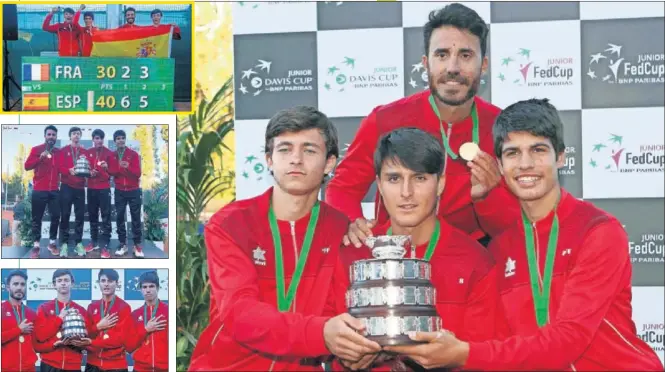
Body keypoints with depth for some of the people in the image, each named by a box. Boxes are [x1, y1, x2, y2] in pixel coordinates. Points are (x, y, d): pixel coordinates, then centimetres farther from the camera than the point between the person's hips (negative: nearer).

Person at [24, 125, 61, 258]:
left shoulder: (59, 152, 11)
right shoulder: (36, 150, 0)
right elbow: (27, 166, -10)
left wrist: (60, 182, 1)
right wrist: (40, 158, -23)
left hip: (54, 190, 3)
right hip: (39, 190, -3)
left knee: (55, 217, 1)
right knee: (37, 218, -1)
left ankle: (52, 243, 14)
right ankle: (36, 246, 3)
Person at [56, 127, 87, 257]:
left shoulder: (85, 152, 13)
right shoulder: (63, 151, 6)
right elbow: (59, 167, -4)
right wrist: (69, 170, -22)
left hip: (80, 187, 2)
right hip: (67, 186, -2)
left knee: (80, 215, 0)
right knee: (65, 215, -4)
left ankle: (79, 243, 4)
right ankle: (64, 243, -2)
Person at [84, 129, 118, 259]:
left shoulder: (109, 153, -1)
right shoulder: (88, 153, 7)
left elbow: (115, 170, -2)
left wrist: (107, 168, -22)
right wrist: (89, 172, -7)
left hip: (104, 188, -4)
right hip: (91, 188, 4)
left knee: (106, 217, -7)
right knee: (92, 216, 9)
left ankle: (105, 246, -8)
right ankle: (94, 242, 21)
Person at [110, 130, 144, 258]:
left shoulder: (134, 154, -3)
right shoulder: (112, 156, 4)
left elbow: (138, 173, -9)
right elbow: (111, 173, 0)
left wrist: (128, 167, -27)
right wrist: (119, 167, -21)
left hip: (133, 191, -2)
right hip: (119, 191, 2)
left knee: (136, 218, -1)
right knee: (119, 217, 0)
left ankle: (137, 246, 2)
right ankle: (123, 245, 6)